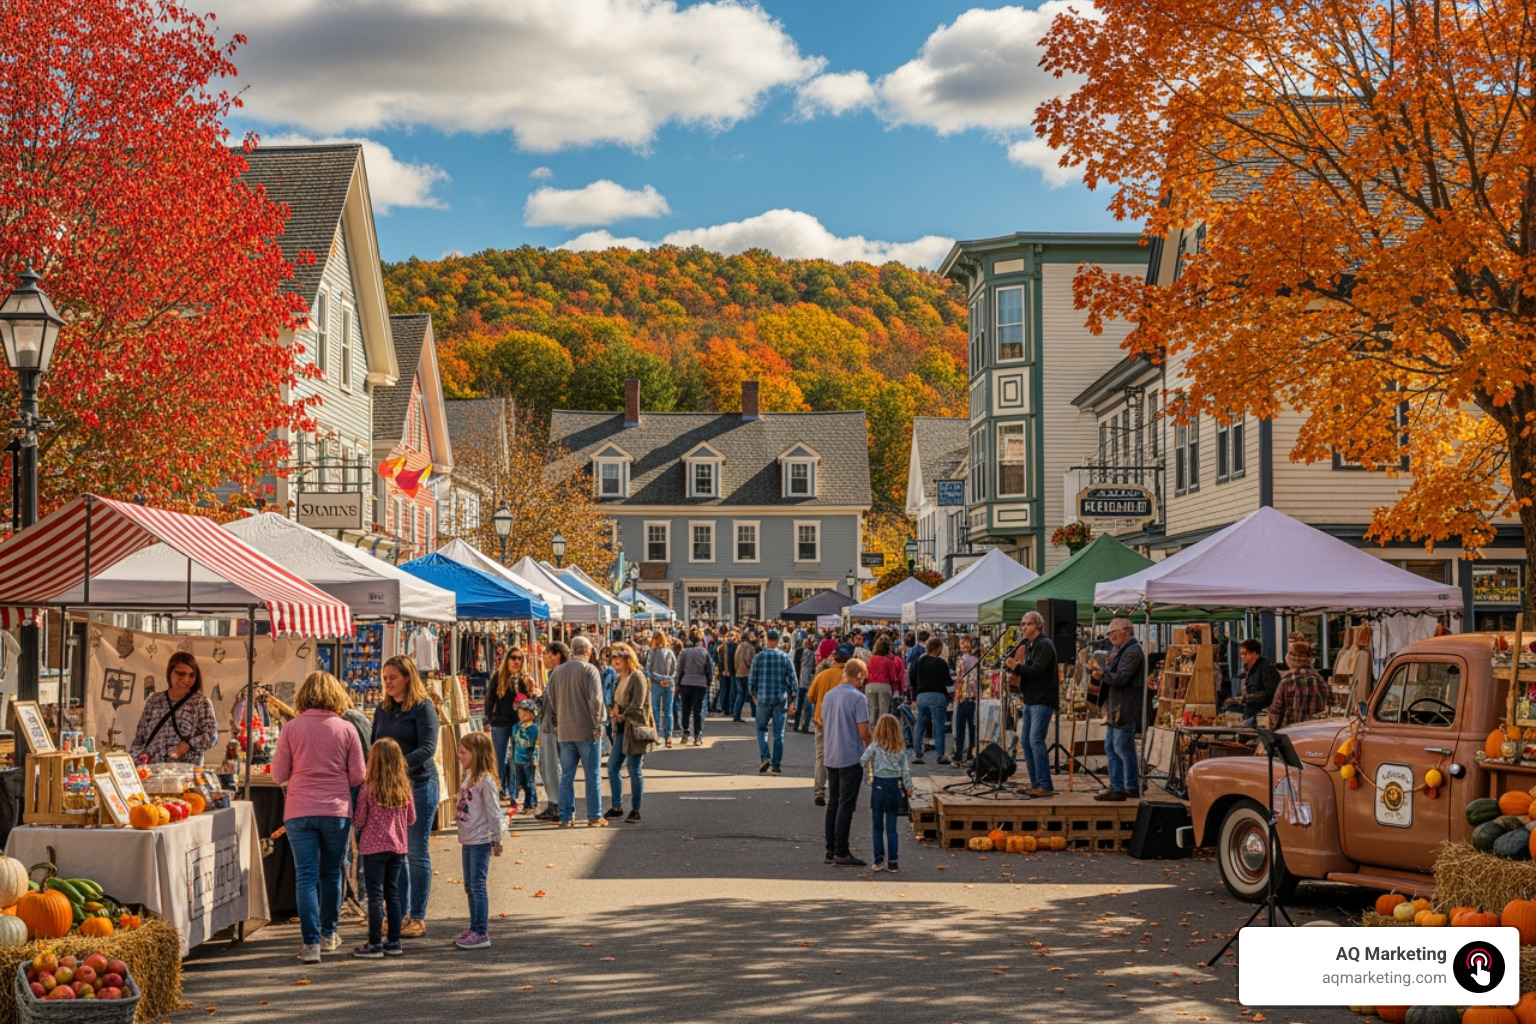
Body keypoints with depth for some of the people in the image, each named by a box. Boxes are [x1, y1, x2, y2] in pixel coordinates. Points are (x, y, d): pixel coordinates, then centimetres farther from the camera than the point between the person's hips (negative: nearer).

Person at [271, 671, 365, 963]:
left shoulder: (291, 729, -4)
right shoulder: (346, 730, -2)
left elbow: (278, 775, -1)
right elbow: (357, 777, 0)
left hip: (299, 812, -1)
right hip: (337, 811, 1)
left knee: (305, 876, 1)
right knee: (331, 874, 16)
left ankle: (311, 942, -5)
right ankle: (329, 935, 27)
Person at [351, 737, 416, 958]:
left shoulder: (368, 787, -13)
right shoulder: (404, 787, -1)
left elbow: (359, 821, -8)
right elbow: (411, 818, 7)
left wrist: (352, 817, 13)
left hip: (374, 847, -4)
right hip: (398, 847, 4)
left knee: (375, 896, 0)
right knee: (393, 894, 12)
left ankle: (375, 944, 2)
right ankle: (394, 942, 16)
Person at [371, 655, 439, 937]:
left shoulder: (423, 707, -7)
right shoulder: (382, 709, 13)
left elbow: (428, 748, -16)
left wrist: (402, 763, -31)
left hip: (419, 784, -6)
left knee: (417, 853, 0)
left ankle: (418, 917, 6)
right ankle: (401, 913, 17)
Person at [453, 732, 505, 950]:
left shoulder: (485, 780, -16)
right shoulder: (469, 777, 12)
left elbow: (493, 811, -15)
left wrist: (496, 839, -13)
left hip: (480, 842, -9)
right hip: (467, 840, 9)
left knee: (478, 885, -8)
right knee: (470, 887, 14)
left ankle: (481, 933, -4)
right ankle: (475, 929, 22)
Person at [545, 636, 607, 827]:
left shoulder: (557, 672, 8)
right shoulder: (589, 670, -8)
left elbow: (550, 701, 13)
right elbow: (595, 699, -16)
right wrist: (597, 725, -8)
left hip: (565, 732, 5)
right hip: (586, 731, -4)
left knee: (566, 776, 8)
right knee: (592, 775, 2)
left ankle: (566, 817, 9)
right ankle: (594, 817, 3)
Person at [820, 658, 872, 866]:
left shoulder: (829, 695, 7)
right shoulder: (857, 698, -15)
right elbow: (864, 731, -16)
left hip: (831, 757, 7)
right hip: (851, 757, -7)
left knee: (833, 803, 13)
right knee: (846, 805, -3)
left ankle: (831, 850, 16)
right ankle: (841, 852, -3)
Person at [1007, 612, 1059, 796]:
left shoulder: (1045, 645, -10)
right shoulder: (1028, 646, 18)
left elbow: (1037, 670, -22)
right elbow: (1009, 660, 17)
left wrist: (1017, 667, -33)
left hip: (1043, 700, -10)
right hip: (1030, 699, 10)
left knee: (1036, 740, -15)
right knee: (1025, 741, 9)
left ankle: (1045, 786, -14)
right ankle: (1035, 784, 14)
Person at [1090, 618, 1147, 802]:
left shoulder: (1132, 652, -14)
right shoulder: (1123, 651, 21)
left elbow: (1120, 678, -21)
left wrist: (1102, 673, -10)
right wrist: (1103, 673, 5)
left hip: (1126, 710, -11)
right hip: (1116, 711, 11)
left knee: (1123, 749, -8)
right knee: (1111, 748, 11)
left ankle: (1132, 788, -2)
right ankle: (1116, 787, 14)